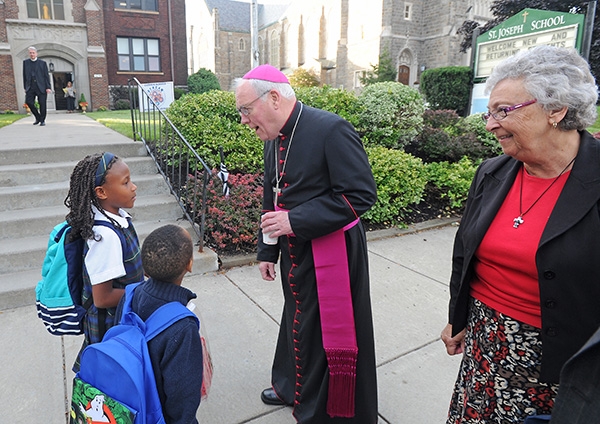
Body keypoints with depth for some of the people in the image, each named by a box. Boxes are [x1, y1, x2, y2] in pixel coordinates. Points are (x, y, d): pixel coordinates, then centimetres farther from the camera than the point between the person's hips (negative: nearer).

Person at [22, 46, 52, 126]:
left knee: (42, 103, -5)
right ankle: (38, 117, 9)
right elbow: (24, 75, 15)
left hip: (41, 87, -2)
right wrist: (25, 87, 11)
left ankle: (42, 120, 9)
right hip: (30, 86, 2)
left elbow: (46, 76, 3)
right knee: (28, 101, -9)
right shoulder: (25, 62, 13)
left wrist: (48, 87, -6)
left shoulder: (42, 63, 6)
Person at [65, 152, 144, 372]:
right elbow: (103, 297, -25)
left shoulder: (118, 216, -5)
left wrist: (144, 277, 3)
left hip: (124, 316, 7)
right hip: (111, 325, -7)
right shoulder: (106, 235, -31)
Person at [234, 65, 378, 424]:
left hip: (332, 255, -8)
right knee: (298, 321, 25)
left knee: (330, 332, 7)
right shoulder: (274, 140, 5)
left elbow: (361, 195, -24)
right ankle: (293, 387, 50)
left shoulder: (331, 130, -20)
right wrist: (268, 250, 17)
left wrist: (295, 220, -25)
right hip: (295, 253, 8)